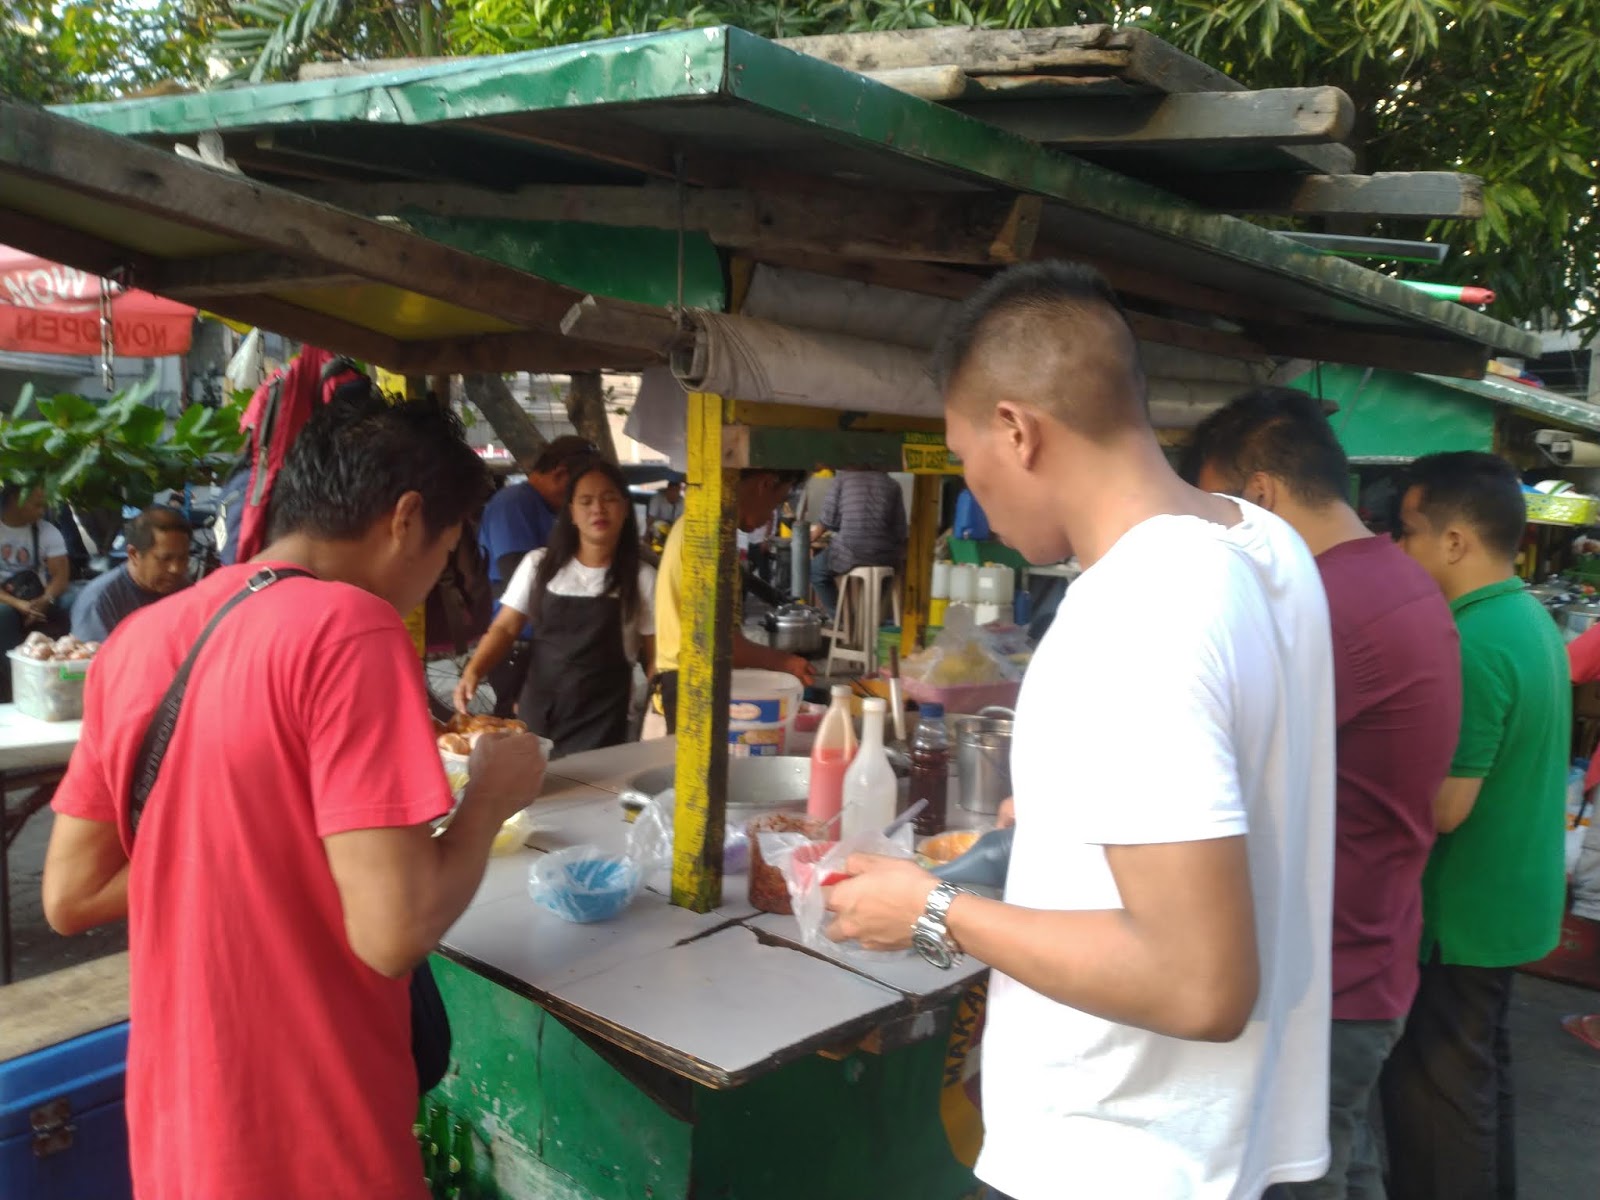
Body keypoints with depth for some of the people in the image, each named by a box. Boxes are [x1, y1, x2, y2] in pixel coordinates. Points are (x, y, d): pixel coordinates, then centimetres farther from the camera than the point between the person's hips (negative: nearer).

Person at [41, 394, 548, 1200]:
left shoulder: (139, 638, 2)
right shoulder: (347, 628, -21)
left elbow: (70, 897, 7)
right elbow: (393, 931, -25)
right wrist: (491, 796, -9)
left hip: (171, 1133, 7)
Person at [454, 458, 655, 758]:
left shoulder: (641, 579, -2)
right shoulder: (539, 564, 2)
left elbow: (657, 656, 1)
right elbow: (505, 628, 3)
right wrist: (473, 671, -14)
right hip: (535, 716, 2)